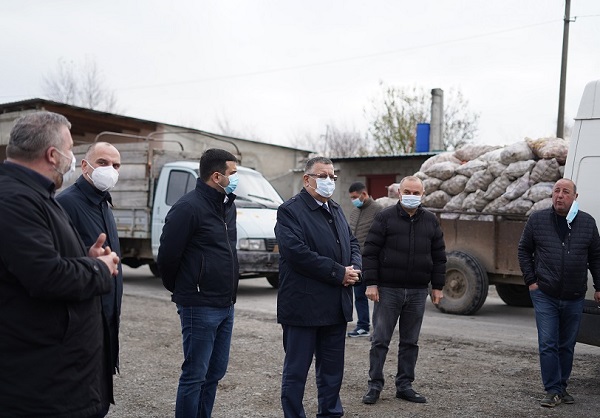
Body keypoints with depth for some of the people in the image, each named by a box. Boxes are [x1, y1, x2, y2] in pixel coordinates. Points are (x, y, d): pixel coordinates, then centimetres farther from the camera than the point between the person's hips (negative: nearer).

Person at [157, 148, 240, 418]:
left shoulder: (228, 205, 11)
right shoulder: (188, 207, -15)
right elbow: (167, 256, -11)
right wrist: (180, 290, 3)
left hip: (226, 306, 8)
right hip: (200, 307, -8)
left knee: (215, 373, 15)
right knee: (195, 375, 0)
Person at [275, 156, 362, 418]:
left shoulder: (336, 210, 16)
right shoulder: (290, 211, -10)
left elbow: (353, 244, 19)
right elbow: (298, 253, -21)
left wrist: (354, 268, -3)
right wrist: (339, 273, -17)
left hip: (336, 306, 8)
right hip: (304, 306, -7)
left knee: (332, 369, 17)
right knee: (296, 370, 3)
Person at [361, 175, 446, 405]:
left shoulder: (431, 221, 8)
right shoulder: (385, 217, -3)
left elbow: (439, 256, 12)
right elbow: (370, 252, -5)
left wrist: (437, 286, 7)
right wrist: (371, 283, -11)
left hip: (417, 292, 3)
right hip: (388, 290, -3)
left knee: (410, 342, 10)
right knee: (380, 340, 2)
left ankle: (404, 385, 20)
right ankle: (375, 385, 12)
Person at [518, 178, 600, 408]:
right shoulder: (537, 220, -1)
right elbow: (524, 251, 7)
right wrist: (531, 280, 0)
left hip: (574, 298, 2)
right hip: (545, 296, -2)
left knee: (567, 346, 12)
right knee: (548, 344, -3)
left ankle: (562, 387, 25)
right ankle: (553, 391, 6)